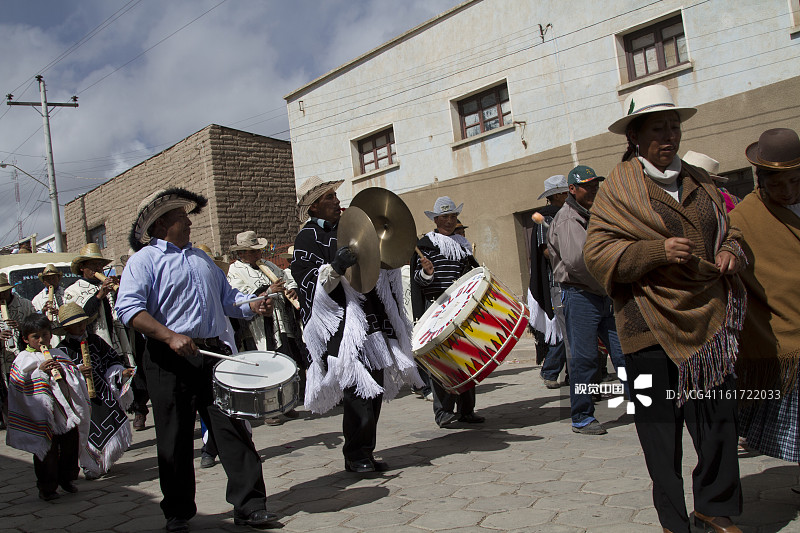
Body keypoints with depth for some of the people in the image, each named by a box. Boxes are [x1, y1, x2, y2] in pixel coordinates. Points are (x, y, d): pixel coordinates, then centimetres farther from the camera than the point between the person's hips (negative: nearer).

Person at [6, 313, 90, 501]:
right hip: (43, 413, -4)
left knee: (71, 444, 10)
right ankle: (47, 487, 14)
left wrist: (62, 371, -11)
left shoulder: (58, 354, 12)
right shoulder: (23, 359, 0)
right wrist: (40, 370, -19)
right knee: (46, 451, 0)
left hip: (66, 410, 4)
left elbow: (76, 374, 9)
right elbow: (19, 383, -11)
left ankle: (66, 478, 29)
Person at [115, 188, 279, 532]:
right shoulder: (144, 260, 0)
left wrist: (252, 307, 2)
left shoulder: (201, 258, 22)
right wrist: (170, 336, -23)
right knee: (175, 440, 5)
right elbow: (129, 308, -13)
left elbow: (226, 296, 24)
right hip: (170, 362, -5)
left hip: (215, 354, 5)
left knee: (234, 429, 1)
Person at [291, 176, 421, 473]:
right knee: (357, 390, -11)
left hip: (372, 323, 8)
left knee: (375, 390, 8)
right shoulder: (308, 237, -3)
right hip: (343, 328, -8)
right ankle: (355, 455, 3)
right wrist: (335, 267, -29)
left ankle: (366, 452, 18)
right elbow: (310, 284, -13)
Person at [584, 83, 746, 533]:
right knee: (660, 421, 2)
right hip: (652, 322, -4)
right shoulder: (618, 188, 0)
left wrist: (730, 251, 3)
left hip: (709, 314, 5)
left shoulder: (699, 182, 16)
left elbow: (727, 229, 26)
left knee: (721, 414, 6)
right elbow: (598, 253, -8)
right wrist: (656, 250, -20)